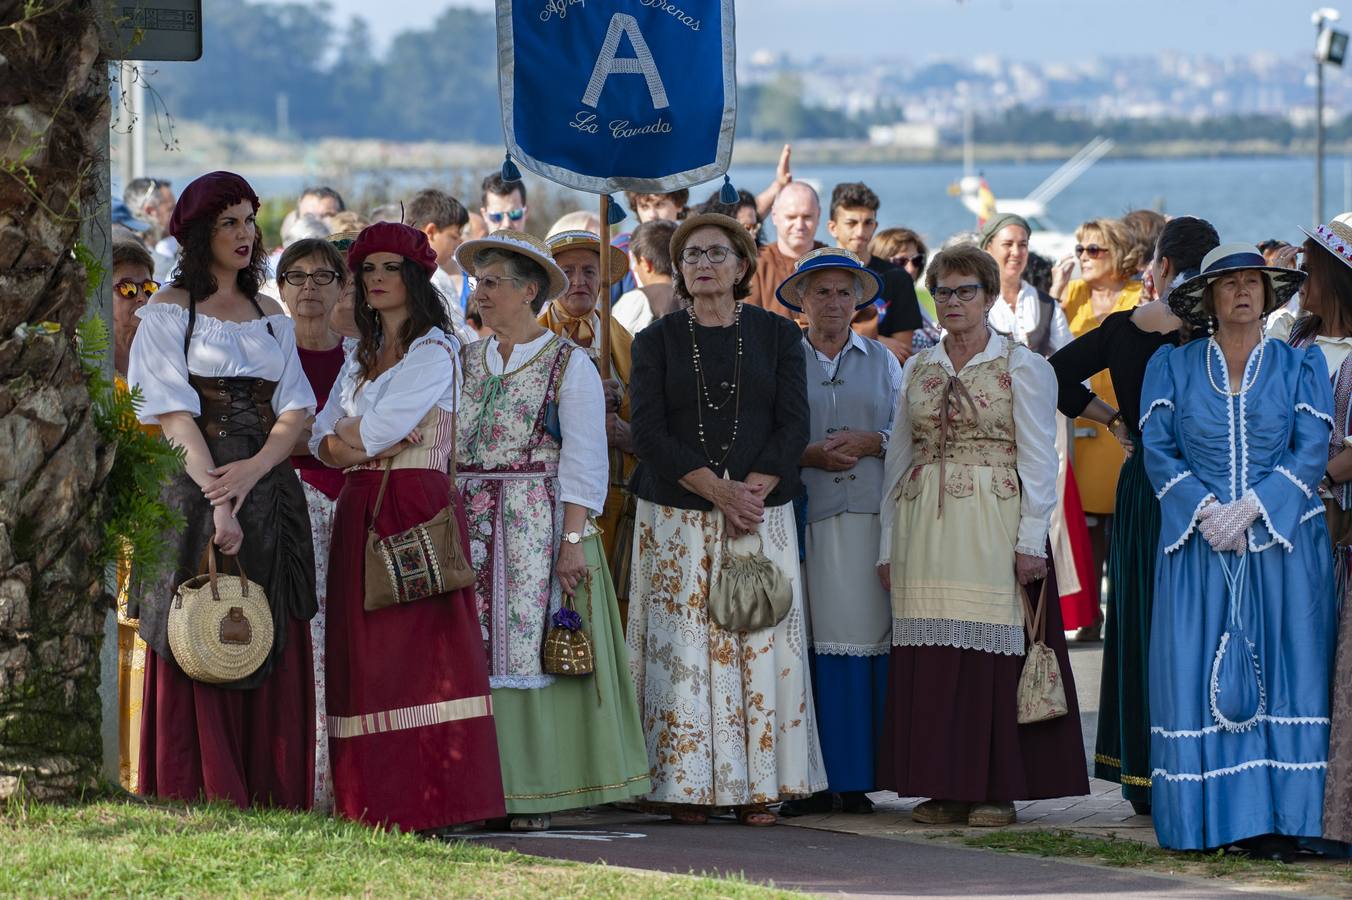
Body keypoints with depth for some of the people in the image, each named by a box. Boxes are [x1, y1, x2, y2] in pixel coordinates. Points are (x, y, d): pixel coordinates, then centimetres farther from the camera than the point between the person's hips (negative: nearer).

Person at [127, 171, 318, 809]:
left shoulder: (272, 319, 17)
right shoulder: (169, 312, 3)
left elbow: (296, 410, 7)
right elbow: (175, 415, -8)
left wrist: (252, 470, -13)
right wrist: (218, 500, -19)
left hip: (268, 489, 4)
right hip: (194, 488, -4)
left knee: (272, 653, 1)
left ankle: (270, 800, 2)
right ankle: (200, 799, -5)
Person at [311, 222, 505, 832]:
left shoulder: (434, 352, -2)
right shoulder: (360, 358, 20)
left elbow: (379, 426, -13)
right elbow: (322, 440, 12)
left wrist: (347, 437, 6)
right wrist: (363, 446, -7)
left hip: (419, 511, -7)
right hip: (360, 515, 7)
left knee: (420, 654, -11)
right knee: (365, 659, 2)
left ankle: (429, 803, -13)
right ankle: (374, 807, 2)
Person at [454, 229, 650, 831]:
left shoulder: (569, 364, -2)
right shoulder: (466, 363, 13)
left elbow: (584, 460, -7)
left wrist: (573, 539, -15)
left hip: (539, 527, -5)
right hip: (471, 528, 5)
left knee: (531, 644, -6)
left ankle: (536, 790, -3)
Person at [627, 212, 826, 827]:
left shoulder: (777, 335, 8)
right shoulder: (657, 341, 6)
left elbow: (793, 424, 1)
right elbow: (649, 432, -4)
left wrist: (753, 491, -12)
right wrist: (717, 490, -14)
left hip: (763, 514, 0)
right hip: (677, 516, 0)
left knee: (760, 644, -3)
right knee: (682, 644, -5)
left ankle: (757, 786, 0)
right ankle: (686, 786, -2)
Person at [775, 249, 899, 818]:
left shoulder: (882, 361, 16)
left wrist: (871, 442, -8)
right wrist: (812, 455, -11)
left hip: (873, 514, 1)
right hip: (807, 515, -1)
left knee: (871, 637, -6)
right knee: (813, 642, -8)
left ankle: (859, 777, -3)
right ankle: (817, 779, -5)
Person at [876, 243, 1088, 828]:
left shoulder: (1022, 367, 2)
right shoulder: (917, 370, 15)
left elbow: (1038, 459, -3)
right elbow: (898, 457, 17)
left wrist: (1031, 539, -11)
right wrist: (889, 543, 11)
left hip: (994, 525, -4)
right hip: (925, 528, 4)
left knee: (994, 651, -7)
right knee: (930, 659, 0)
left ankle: (998, 789, -1)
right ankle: (945, 787, 5)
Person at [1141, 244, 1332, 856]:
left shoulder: (1300, 367, 8)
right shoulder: (1172, 367, 10)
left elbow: (1312, 451, 0)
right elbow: (1157, 448, 3)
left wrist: (1249, 508, -12)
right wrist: (1204, 511, -12)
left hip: (1281, 544, 0)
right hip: (1198, 549, 0)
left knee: (1280, 677, -6)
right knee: (1196, 673, -6)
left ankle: (1272, 822, -8)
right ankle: (1208, 818, -3)